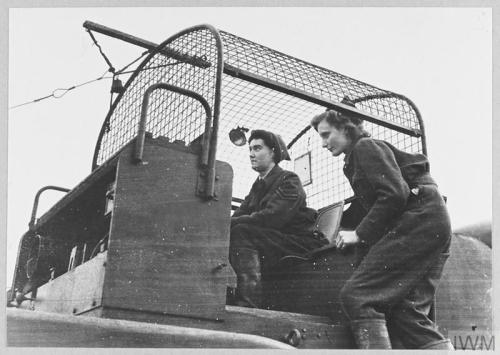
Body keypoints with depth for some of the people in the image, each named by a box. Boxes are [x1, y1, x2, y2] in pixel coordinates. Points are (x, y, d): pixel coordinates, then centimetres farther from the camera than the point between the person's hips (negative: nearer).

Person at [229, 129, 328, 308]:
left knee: (241, 232, -27)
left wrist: (230, 223, -21)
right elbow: (239, 214, 8)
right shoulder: (258, 186, 21)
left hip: (301, 243, -7)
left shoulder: (289, 181, -5)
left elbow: (271, 217, -21)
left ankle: (248, 303, -36)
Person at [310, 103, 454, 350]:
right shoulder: (356, 159, 27)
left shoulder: (365, 147, -2)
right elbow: (363, 207, 28)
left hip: (418, 218, -10)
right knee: (407, 313, 4)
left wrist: (360, 234, -13)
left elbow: (395, 193, -16)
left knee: (357, 295, -15)